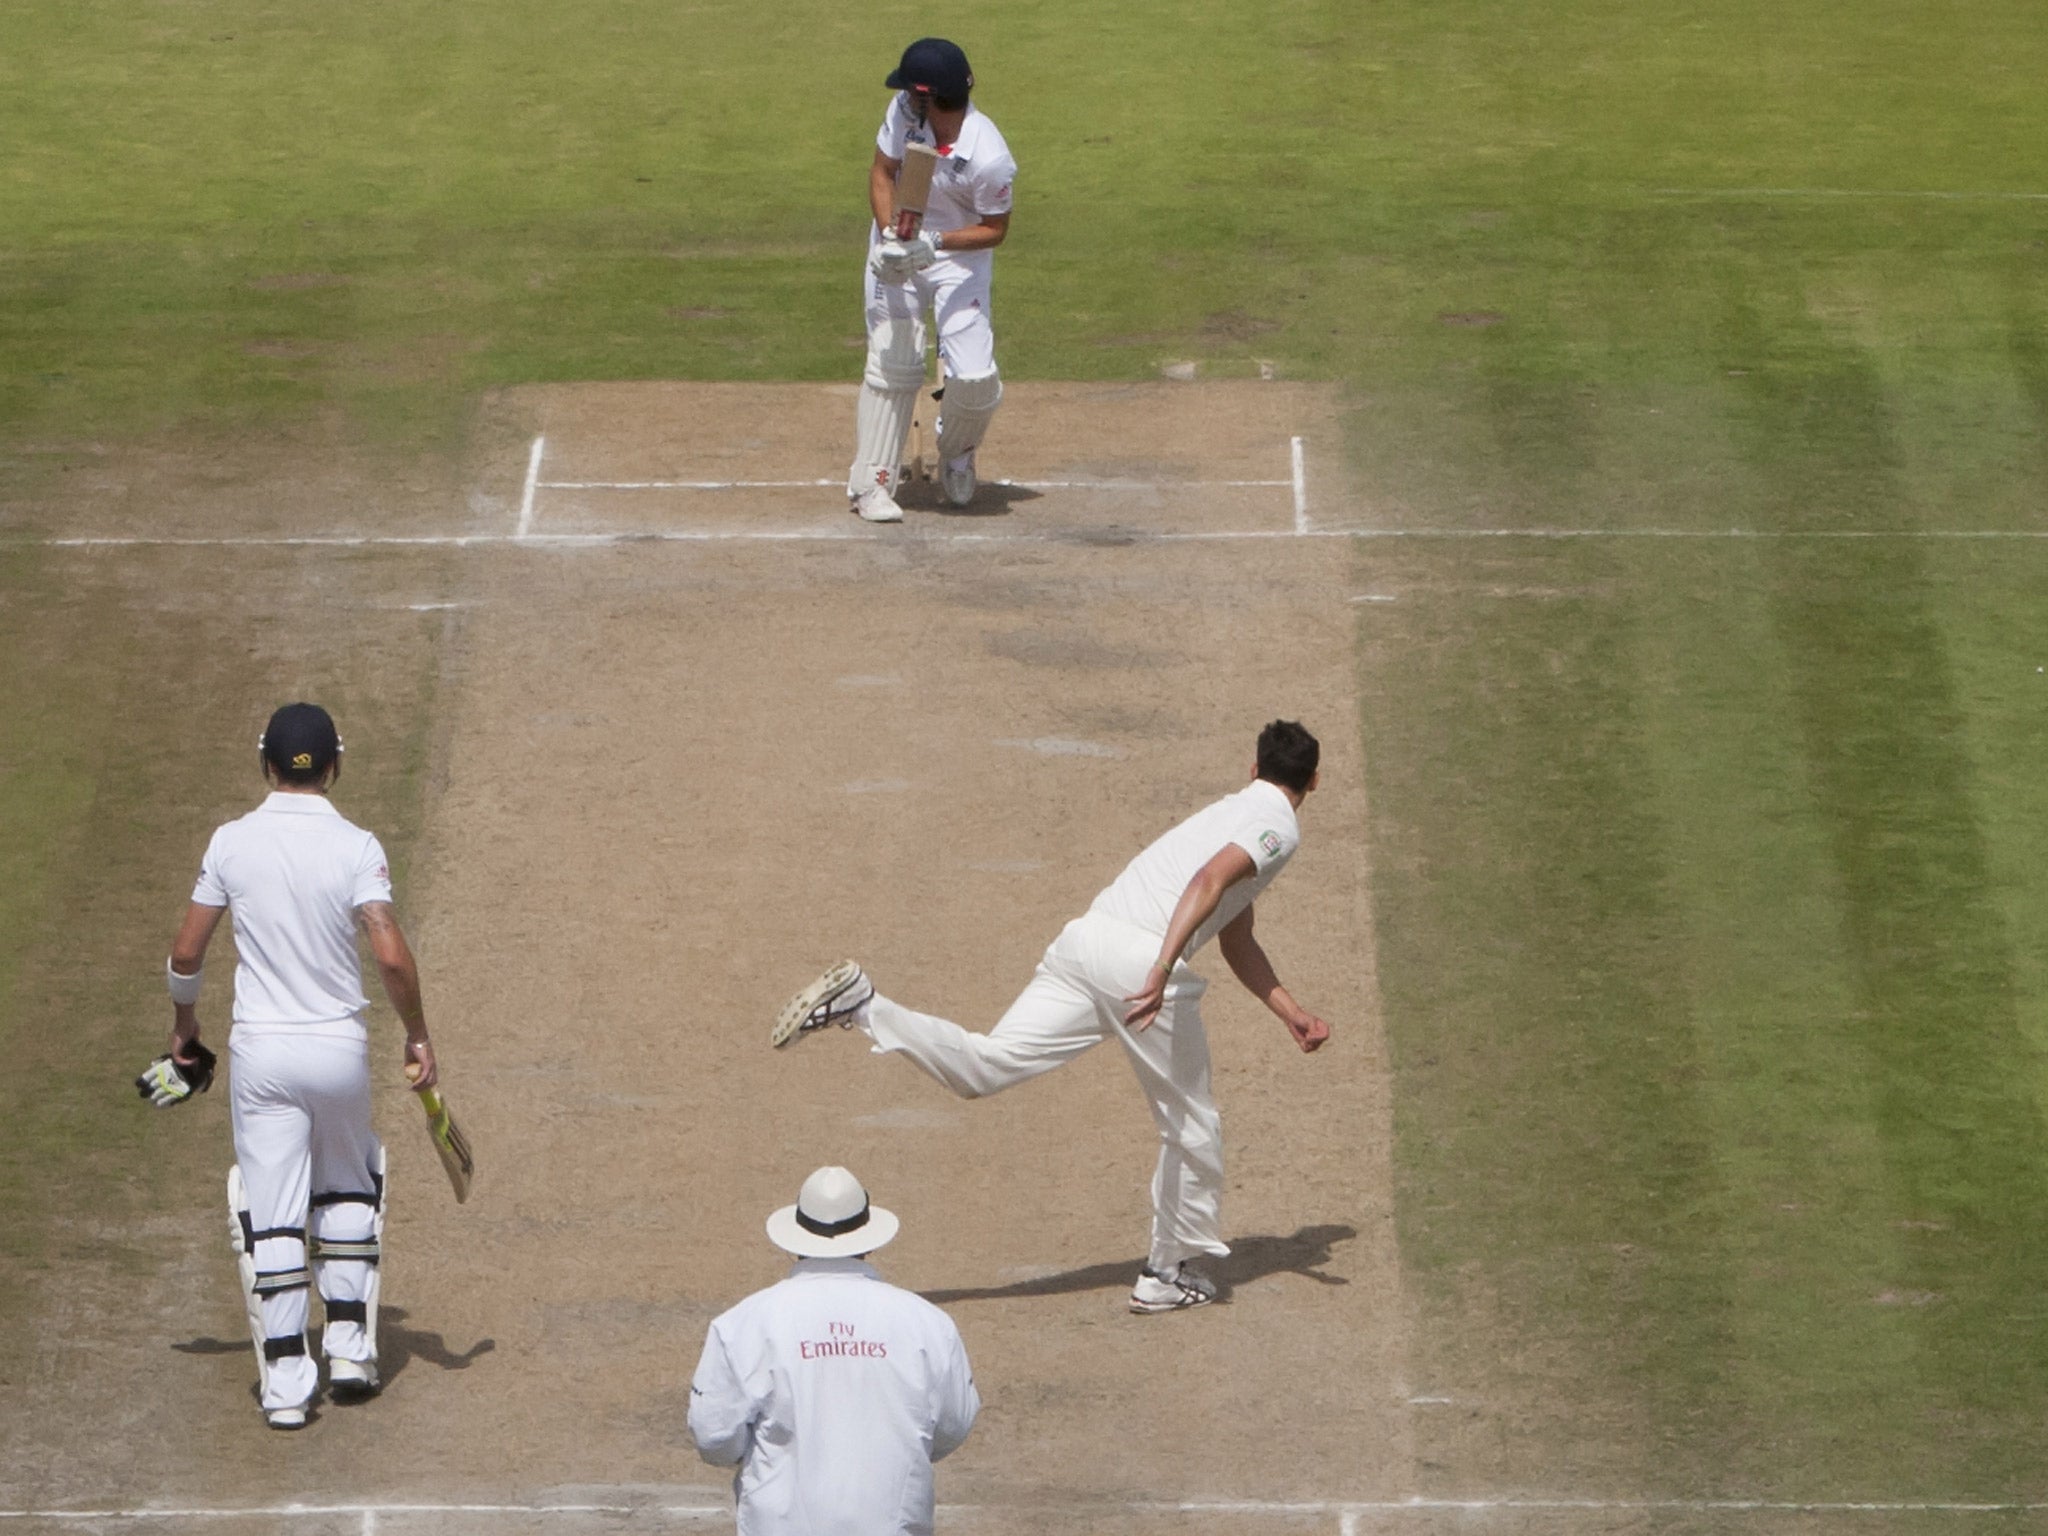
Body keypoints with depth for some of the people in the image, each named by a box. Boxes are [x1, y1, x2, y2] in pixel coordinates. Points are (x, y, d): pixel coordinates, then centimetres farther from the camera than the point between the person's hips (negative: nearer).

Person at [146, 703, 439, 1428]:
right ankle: (350, 1346, 18)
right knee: (349, 1187, 22)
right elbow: (391, 956, -17)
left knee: (272, 1217, 3)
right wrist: (417, 1035, -3)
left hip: (260, 1052, 0)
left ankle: (285, 1382, 0)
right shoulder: (356, 848, -9)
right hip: (339, 1048, 0)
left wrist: (184, 1024, 19)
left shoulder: (232, 843, -3)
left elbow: (186, 952, 1)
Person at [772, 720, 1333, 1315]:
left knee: (981, 1066, -6)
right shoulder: (1278, 827, 4)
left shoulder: (1230, 811, 33)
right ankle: (1169, 1273, 17)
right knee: (1191, 1127, 10)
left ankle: (862, 1006, -23)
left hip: (1084, 939, 7)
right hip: (1140, 960, -7)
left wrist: (1292, 1014, 39)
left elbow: (1237, 944, 41)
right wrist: (1163, 969, -27)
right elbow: (1209, 881, -16)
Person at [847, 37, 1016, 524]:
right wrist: (889, 235, -19)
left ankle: (956, 452, 24)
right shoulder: (904, 112, -17)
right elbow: (882, 172, -4)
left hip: (960, 255, -3)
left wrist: (937, 242, -30)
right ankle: (871, 483, 7)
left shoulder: (988, 159, -29)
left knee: (974, 378, -10)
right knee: (892, 365, -2)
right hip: (897, 246, 3)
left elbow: (994, 229, -15)